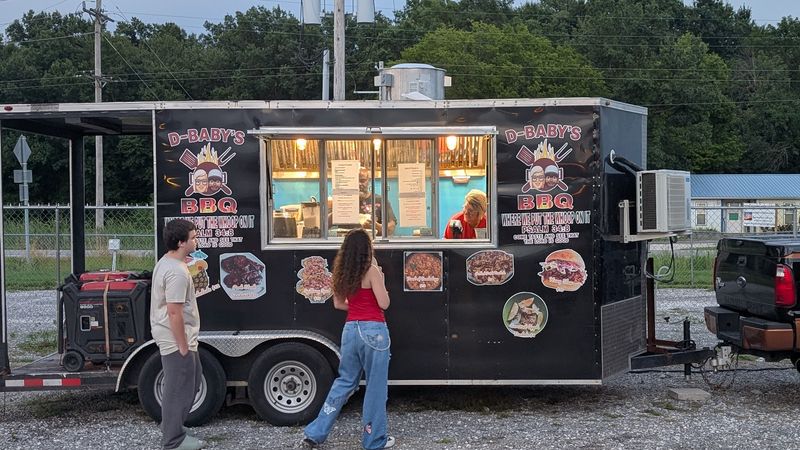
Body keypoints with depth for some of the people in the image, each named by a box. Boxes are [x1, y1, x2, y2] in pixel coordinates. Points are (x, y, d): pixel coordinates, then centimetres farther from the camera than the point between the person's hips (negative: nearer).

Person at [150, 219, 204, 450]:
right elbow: (174, 312, -25)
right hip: (177, 340, -11)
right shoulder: (177, 272, -24)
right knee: (179, 388, 1)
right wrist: (183, 346, -20)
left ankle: (171, 426, 30)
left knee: (191, 379, 21)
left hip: (170, 337, 11)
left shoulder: (165, 262, 9)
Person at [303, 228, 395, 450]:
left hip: (351, 329, 6)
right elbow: (384, 303, -9)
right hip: (373, 331, -6)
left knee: (344, 382, 17)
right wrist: (381, 278, 2)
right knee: (376, 386, 5)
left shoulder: (342, 272, 8)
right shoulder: (371, 270, -11)